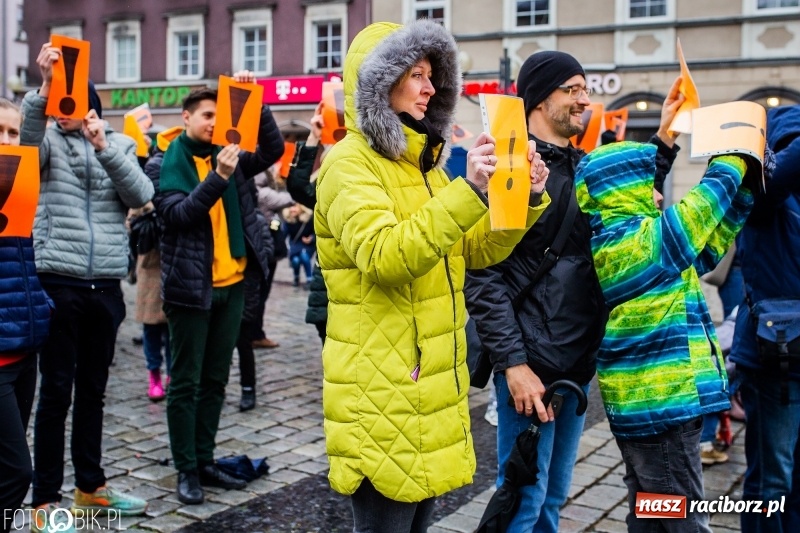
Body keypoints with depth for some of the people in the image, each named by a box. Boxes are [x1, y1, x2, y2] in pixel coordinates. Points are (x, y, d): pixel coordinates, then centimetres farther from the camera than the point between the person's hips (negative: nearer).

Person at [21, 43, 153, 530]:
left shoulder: (119, 144, 10)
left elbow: (141, 195, -5)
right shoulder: (49, 141, 4)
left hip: (106, 286, 3)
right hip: (59, 283, -3)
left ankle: (91, 485, 26)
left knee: (93, 389, 13)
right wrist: (43, 87, -34)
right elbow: (29, 135, -20)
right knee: (57, 390, 0)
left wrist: (103, 146, -14)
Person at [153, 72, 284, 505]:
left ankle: (205, 460, 23)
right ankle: (186, 469, 12)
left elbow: (273, 149, 1)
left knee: (215, 380, 12)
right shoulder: (165, 164, -3)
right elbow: (178, 213, -16)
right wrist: (218, 178, -26)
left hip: (232, 283, 5)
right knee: (186, 383, 3)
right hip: (191, 285, -5)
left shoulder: (227, 157, 11)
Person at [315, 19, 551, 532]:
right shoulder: (350, 164, -13)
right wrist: (469, 191, -35)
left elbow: (478, 249, 12)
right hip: (381, 393, -9)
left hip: (430, 385, 9)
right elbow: (384, 257, -29)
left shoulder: (422, 162, 15)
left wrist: (527, 196, -4)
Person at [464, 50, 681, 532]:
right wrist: (513, 363, -20)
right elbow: (483, 274, -17)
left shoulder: (587, 167, 12)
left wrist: (664, 136, 15)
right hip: (531, 363, -7)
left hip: (581, 361, 8)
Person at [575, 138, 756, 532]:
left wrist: (742, 189, 18)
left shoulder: (610, 245, 11)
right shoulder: (642, 243, -19)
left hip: (641, 403, 10)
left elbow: (708, 246, 19)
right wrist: (733, 159, 10)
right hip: (662, 404, -10)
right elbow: (709, 198, -8)